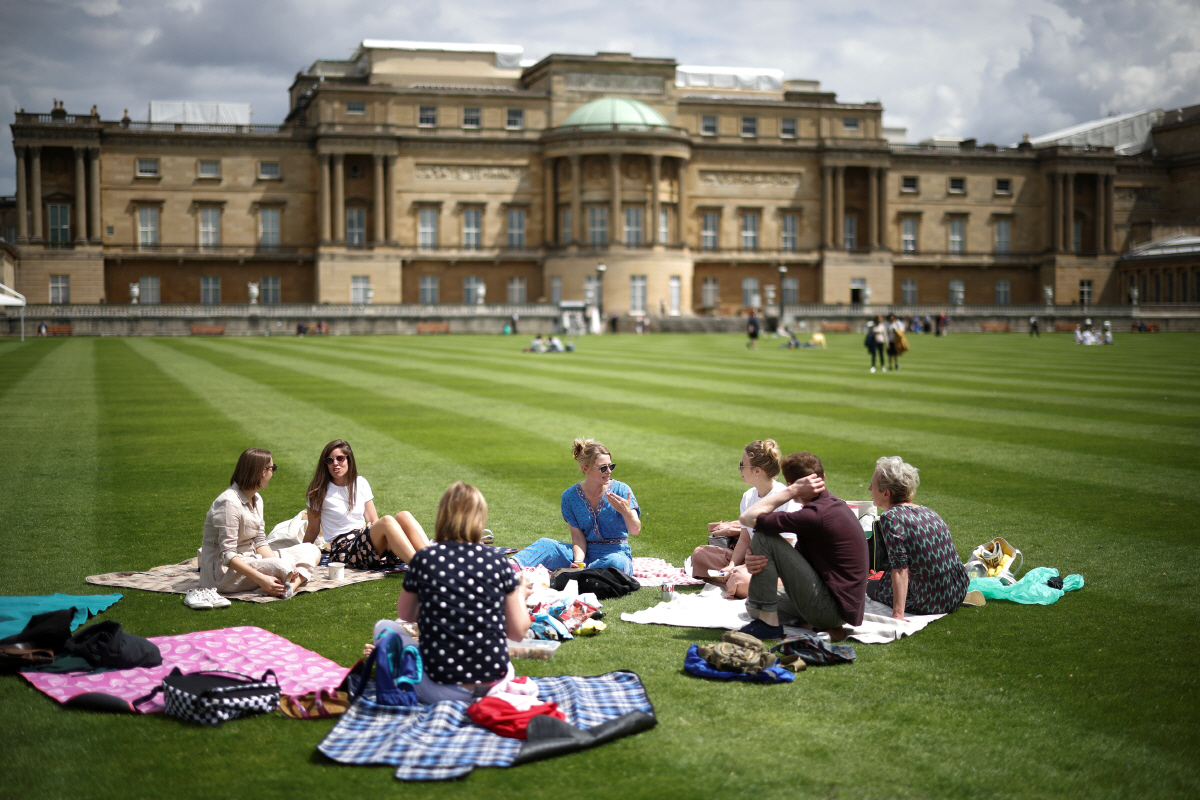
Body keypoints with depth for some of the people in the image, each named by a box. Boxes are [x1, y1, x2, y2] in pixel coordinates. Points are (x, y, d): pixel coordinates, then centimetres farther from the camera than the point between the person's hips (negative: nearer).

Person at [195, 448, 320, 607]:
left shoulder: (256, 499, 10)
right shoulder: (230, 502, -20)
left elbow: (260, 543, 7)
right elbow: (227, 555, -25)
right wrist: (261, 579, -32)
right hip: (223, 570, -10)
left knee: (311, 551, -3)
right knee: (283, 567, -35)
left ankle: (291, 586, -26)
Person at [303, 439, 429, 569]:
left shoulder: (361, 483, 14)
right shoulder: (320, 491, 2)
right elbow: (312, 531, 9)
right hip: (343, 550, -5)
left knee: (404, 516, -23)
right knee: (387, 521, -32)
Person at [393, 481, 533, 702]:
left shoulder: (424, 559, -5)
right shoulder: (496, 560, -3)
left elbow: (405, 614, 13)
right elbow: (518, 632, 2)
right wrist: (520, 596, 21)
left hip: (442, 689, -1)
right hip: (494, 682, 1)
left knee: (384, 628, 19)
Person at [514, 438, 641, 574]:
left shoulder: (621, 490, -5)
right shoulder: (570, 497, 0)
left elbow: (635, 530, -12)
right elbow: (578, 537, -4)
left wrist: (626, 511, -34)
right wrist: (578, 561, -25)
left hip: (617, 553, -2)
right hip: (587, 554, 2)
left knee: (615, 562, -39)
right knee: (546, 545, -21)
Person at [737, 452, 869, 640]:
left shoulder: (815, 515, -22)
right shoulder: (835, 506, 11)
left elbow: (748, 518, -20)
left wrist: (793, 491, -14)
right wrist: (758, 562, -11)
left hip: (831, 606, -10)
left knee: (764, 537, -12)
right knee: (753, 604, 24)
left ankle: (768, 624, -9)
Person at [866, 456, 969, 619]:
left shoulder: (890, 517, -14)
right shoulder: (927, 512, 8)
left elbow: (900, 569, -22)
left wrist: (898, 616, -25)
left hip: (928, 603, -7)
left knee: (870, 587, 17)